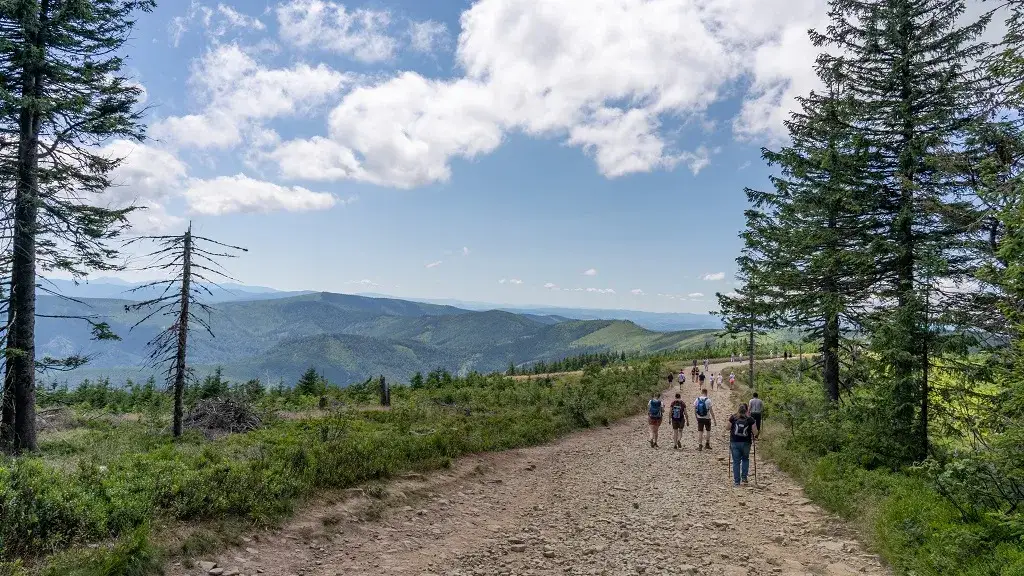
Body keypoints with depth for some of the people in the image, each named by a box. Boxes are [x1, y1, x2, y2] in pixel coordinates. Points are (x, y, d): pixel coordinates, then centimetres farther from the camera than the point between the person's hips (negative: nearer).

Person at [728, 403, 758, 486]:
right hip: (746, 443, 0)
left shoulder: (733, 417, -4)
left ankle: (736, 481, 9)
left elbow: (728, 428, 4)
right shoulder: (750, 419, -5)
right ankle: (744, 477, 16)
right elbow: (755, 432, -6)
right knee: (745, 459, 23)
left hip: (734, 442, 0)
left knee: (736, 461, 7)